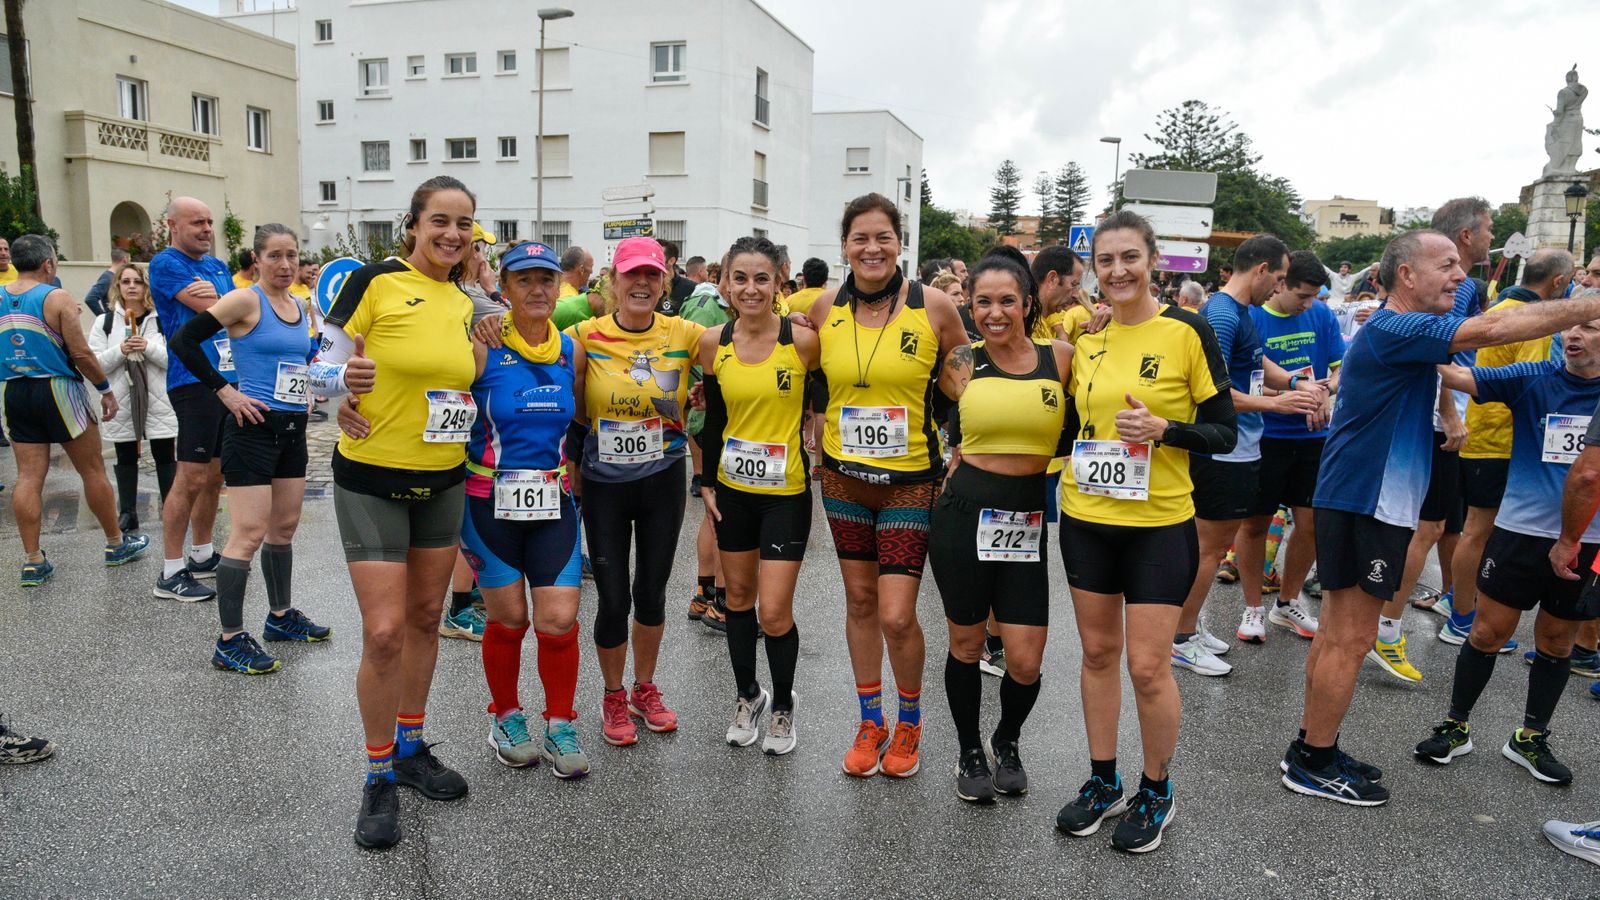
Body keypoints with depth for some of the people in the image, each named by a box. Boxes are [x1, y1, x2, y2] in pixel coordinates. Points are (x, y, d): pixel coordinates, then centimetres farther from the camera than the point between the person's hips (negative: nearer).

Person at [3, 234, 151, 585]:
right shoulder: (57, 298, -12)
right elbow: (81, 353, -14)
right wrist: (106, 390, -3)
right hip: (58, 389, -5)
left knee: (29, 477, 6)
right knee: (93, 471, 7)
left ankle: (33, 560, 8)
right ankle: (116, 544, 19)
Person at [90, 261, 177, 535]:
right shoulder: (104, 322, 6)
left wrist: (148, 348, -18)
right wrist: (120, 351, -15)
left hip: (158, 399, -1)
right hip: (121, 401, 2)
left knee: (165, 456, 3)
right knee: (126, 458, 9)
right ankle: (127, 512, 18)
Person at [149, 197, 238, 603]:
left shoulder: (218, 266, 18)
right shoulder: (166, 264, -6)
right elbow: (214, 311, -16)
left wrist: (215, 301, -12)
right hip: (194, 380, -8)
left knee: (215, 476, 14)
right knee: (192, 478, -8)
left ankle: (202, 555, 27)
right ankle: (171, 573, 1)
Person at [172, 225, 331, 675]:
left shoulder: (300, 306, 12)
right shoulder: (246, 300, -10)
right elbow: (184, 341, -16)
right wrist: (225, 391, -16)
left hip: (292, 429, 8)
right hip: (254, 427, -8)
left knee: (285, 527, 16)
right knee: (249, 534, -8)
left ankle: (281, 616, 30)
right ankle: (230, 641, 0)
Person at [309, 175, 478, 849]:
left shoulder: (465, 304, 8)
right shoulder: (376, 281, -10)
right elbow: (323, 369, -7)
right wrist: (346, 379, -26)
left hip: (442, 480, 6)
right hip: (373, 479, -6)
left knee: (424, 618, 14)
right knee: (384, 633, -7)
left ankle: (410, 748, 31)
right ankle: (379, 778, 12)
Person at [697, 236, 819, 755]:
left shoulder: (803, 341, -13)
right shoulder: (713, 343, -2)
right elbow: (713, 419, 7)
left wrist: (821, 461, -4)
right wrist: (706, 483, 6)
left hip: (786, 490, -3)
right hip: (732, 488, 4)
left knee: (774, 613, -4)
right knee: (739, 598, 15)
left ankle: (783, 704, 23)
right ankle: (747, 694, 37)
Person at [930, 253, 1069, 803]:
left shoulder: (1059, 357, -1)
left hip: (1028, 520, 0)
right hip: (963, 514, 0)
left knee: (1026, 661, 0)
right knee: (966, 644, 11)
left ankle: (1007, 742, 32)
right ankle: (969, 752, 35)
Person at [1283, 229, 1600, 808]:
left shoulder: (1403, 333, 17)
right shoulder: (1392, 330, -16)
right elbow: (1492, 329, -21)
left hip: (1370, 504, 10)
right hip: (1362, 505, -10)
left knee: (1337, 632, 14)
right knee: (1350, 639, -3)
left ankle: (1312, 751, 23)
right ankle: (1314, 765, 7)